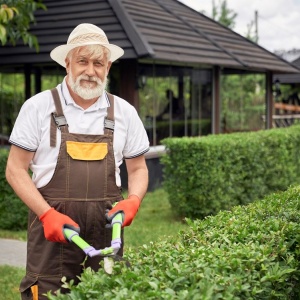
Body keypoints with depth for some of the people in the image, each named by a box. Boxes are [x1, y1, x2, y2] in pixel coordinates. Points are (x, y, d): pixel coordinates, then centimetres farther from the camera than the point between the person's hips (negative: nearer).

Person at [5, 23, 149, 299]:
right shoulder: (38, 107, 0)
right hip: (53, 229, -2)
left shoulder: (124, 112, 8)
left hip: (105, 231, 3)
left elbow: (138, 168, 16)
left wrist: (133, 200, -5)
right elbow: (15, 170, 0)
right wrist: (46, 213, -13)